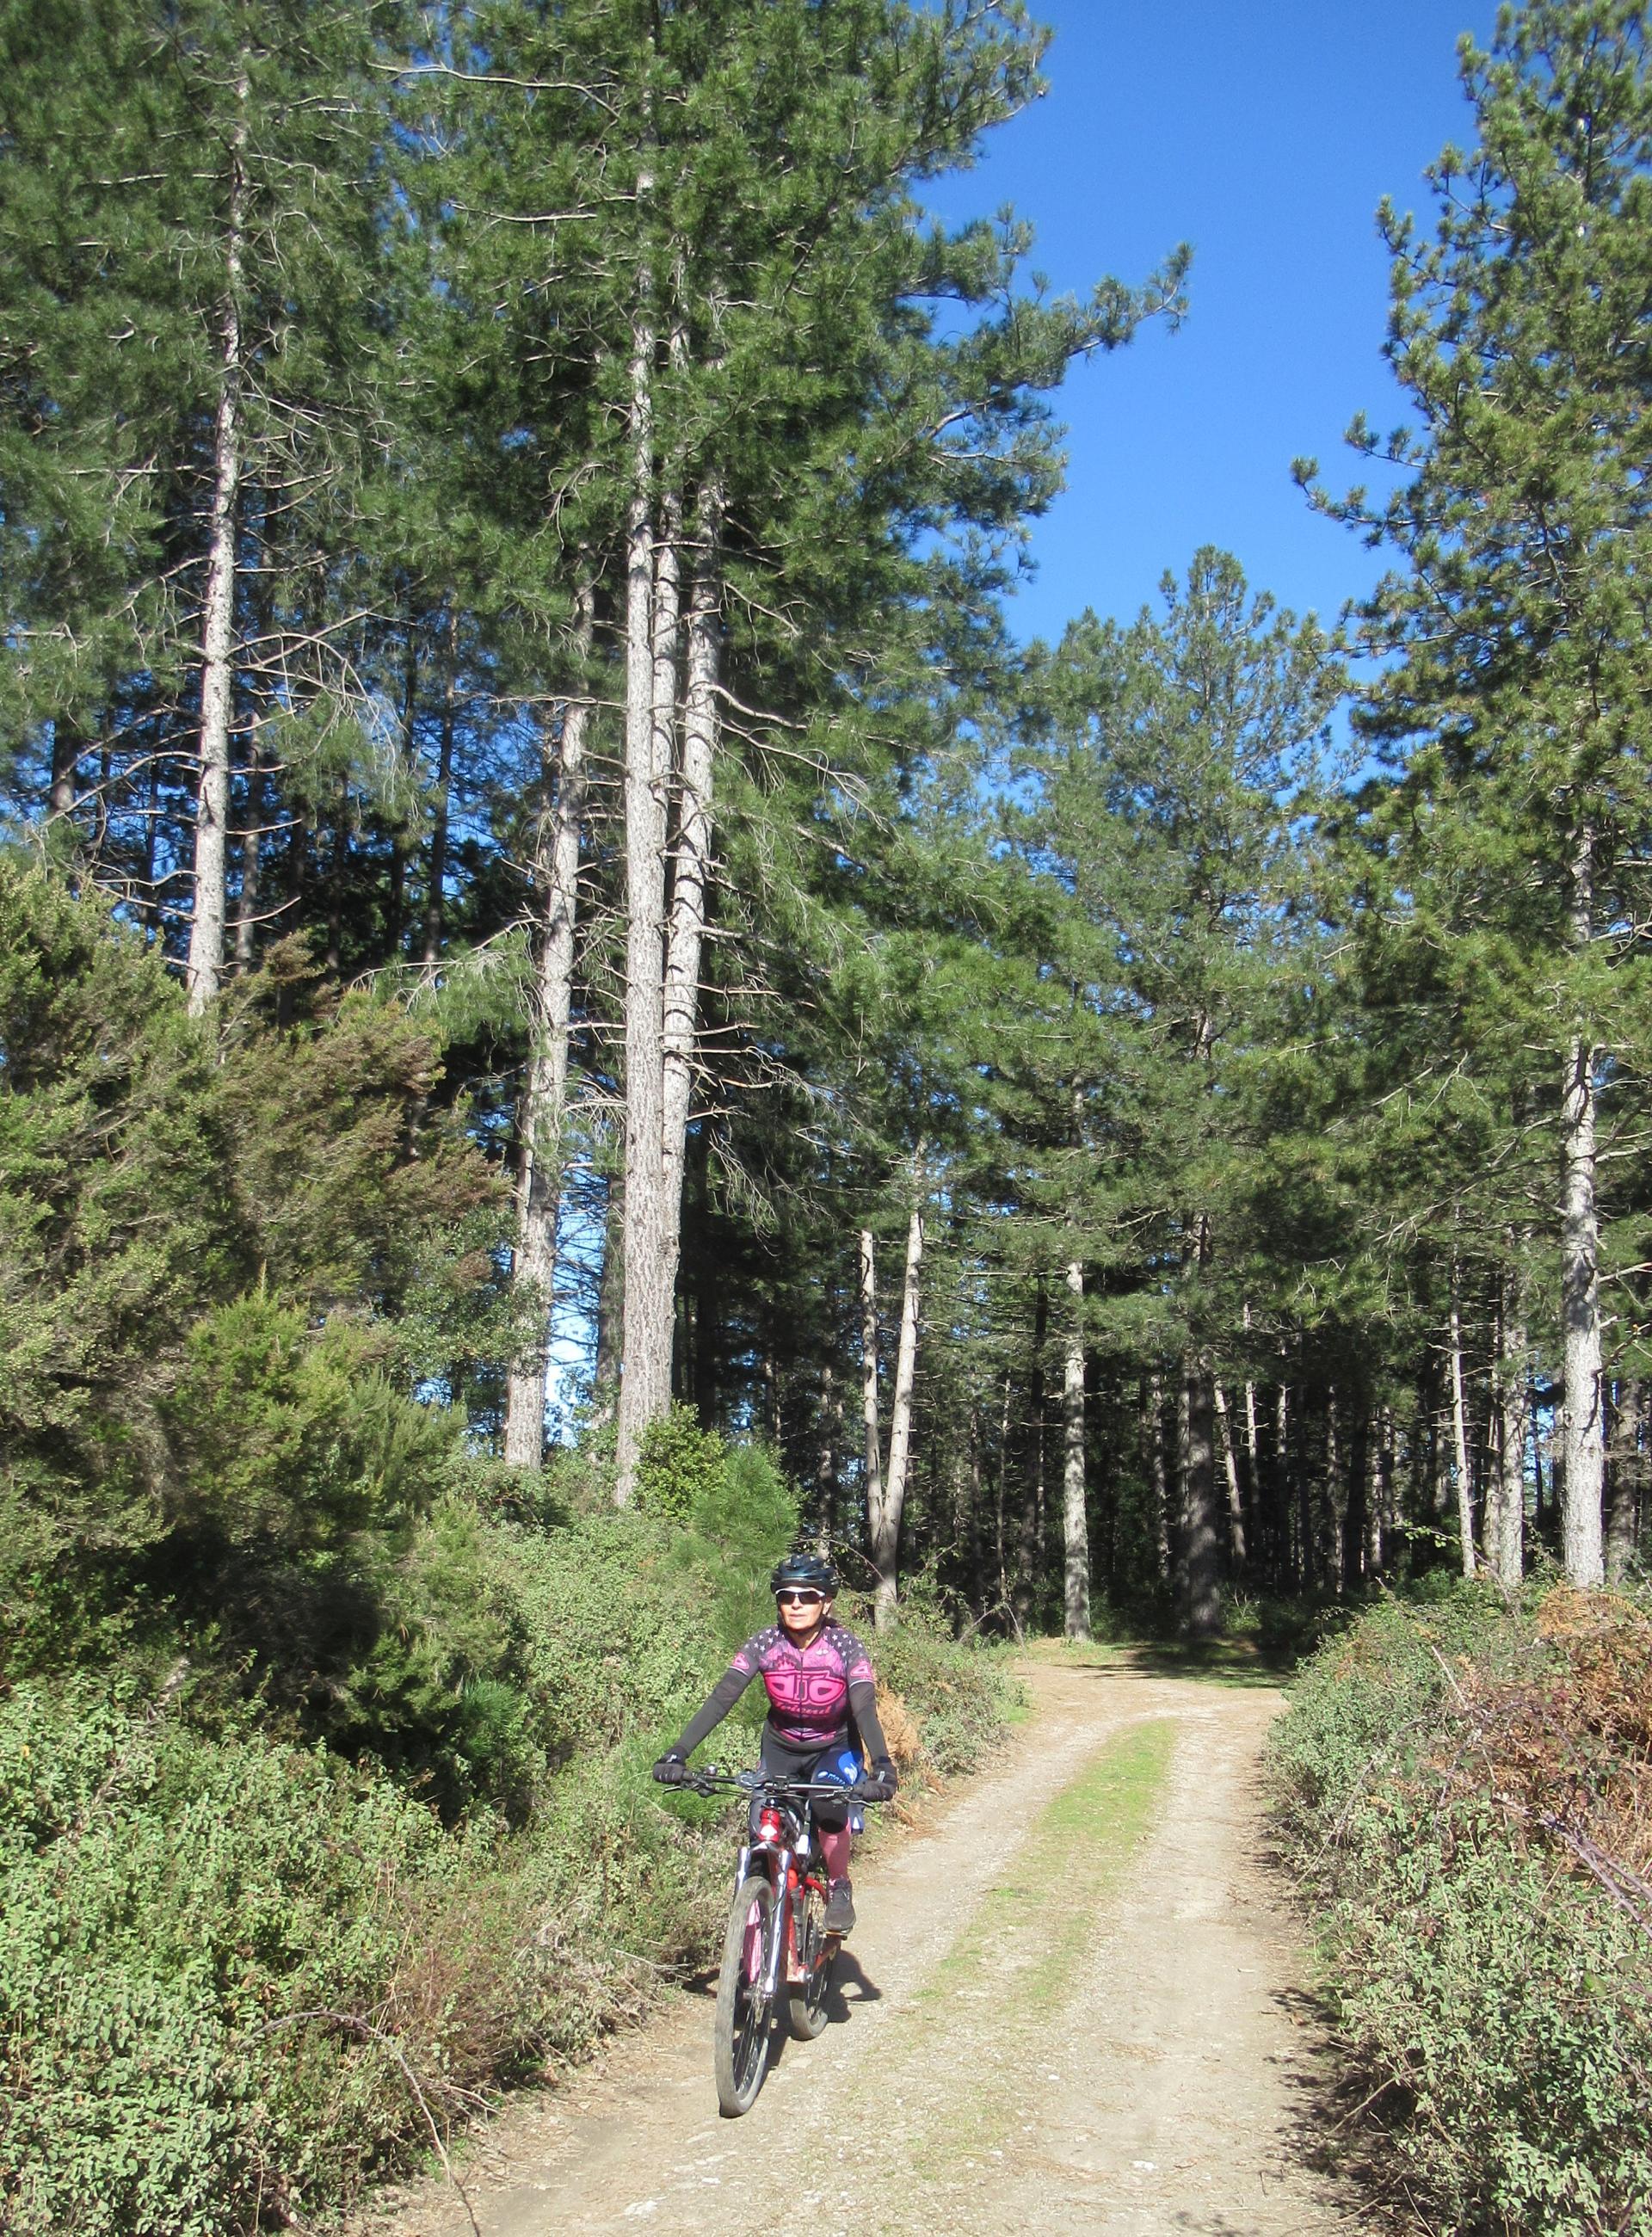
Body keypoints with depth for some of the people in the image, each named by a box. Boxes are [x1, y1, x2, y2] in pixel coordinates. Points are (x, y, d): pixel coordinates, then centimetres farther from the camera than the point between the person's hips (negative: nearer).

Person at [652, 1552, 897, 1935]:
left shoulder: (845, 1647, -23)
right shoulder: (765, 1643, -19)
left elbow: (865, 1710, -33)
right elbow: (720, 1698, -26)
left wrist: (881, 1767, -50)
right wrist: (677, 1754, -38)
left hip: (832, 1749, -2)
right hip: (780, 1747, 2)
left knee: (830, 1811, -28)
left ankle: (839, 1888, -2)